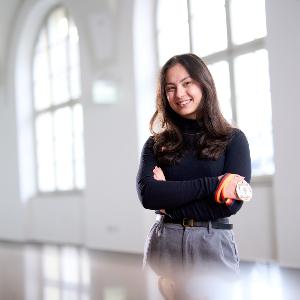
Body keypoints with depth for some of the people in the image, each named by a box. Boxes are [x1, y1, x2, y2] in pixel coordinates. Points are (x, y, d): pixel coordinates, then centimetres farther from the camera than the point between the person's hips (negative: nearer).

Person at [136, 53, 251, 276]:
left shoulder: (233, 139, 4)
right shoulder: (157, 144, 8)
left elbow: (231, 203, -8)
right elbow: (147, 194, -9)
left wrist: (169, 197, -5)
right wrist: (211, 184, -14)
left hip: (214, 247, -1)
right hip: (163, 248, 1)